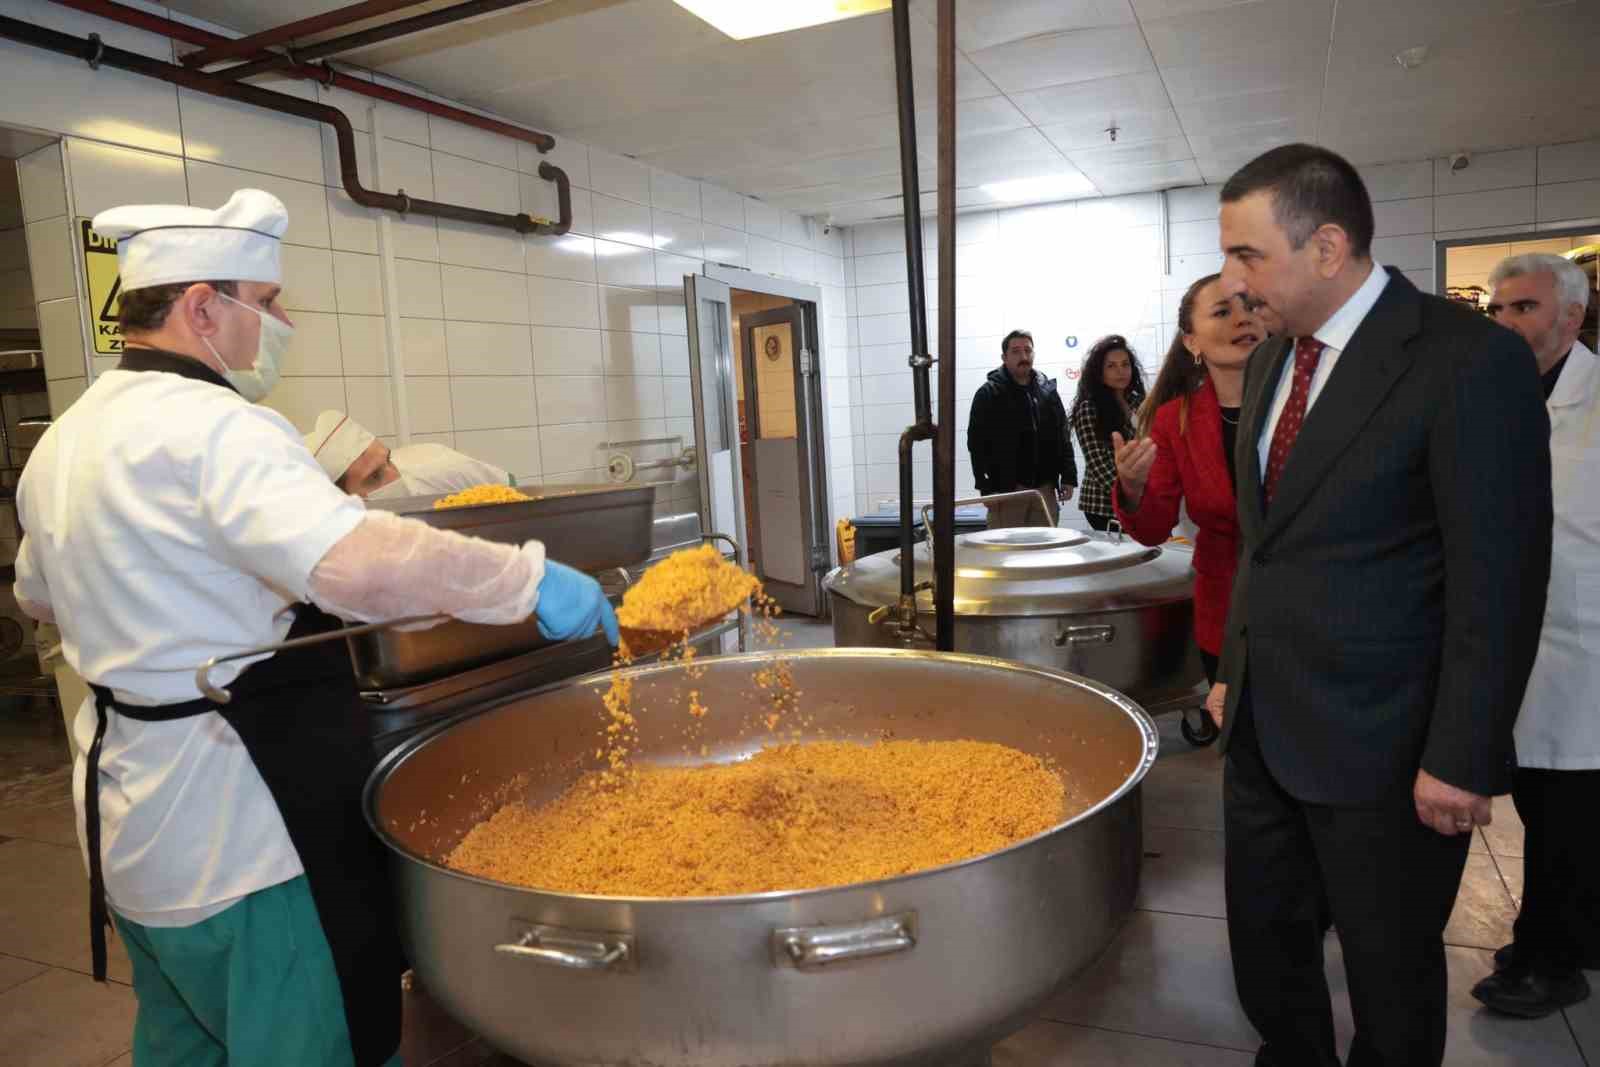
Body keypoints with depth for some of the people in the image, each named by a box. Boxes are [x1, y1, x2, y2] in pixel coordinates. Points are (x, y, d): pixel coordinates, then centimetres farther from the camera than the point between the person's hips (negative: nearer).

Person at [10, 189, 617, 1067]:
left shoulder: (65, 438, 9)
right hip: (245, 830, -10)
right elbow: (356, 563, -39)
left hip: (131, 813, 10)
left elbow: (38, 598, 25)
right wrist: (529, 579, -29)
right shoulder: (210, 427, -22)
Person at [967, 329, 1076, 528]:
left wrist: (1068, 477, 8)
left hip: (1045, 489, 5)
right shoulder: (989, 394, 0)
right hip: (1006, 490, -5)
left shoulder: (1048, 390, 14)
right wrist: (987, 488, -12)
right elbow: (977, 444, -6)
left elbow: (1062, 439, 16)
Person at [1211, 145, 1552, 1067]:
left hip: (1380, 746, -6)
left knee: (1390, 982, 14)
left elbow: (1500, 582, -17)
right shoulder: (1272, 361, 8)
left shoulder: (1471, 360, -16)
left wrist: (1461, 759, -16)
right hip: (1264, 726, 7)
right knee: (1266, 949, 19)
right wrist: (1234, 673, 14)